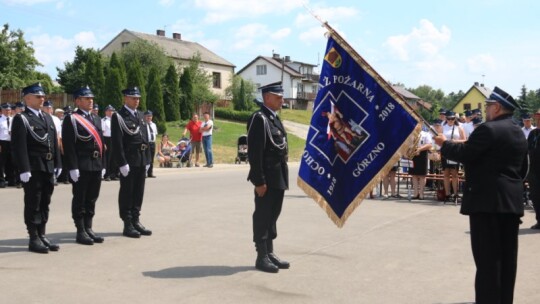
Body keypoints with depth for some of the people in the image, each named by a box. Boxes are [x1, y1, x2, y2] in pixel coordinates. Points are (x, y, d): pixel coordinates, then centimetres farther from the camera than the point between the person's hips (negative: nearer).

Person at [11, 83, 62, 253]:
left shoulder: (48, 118, 17)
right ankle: (34, 239, 7)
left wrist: (57, 164, 11)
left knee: (45, 203, 12)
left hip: (48, 167, 7)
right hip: (33, 168, -7)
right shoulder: (21, 119, -6)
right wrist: (24, 169, -19)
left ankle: (42, 236, 20)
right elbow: (19, 146, -13)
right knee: (33, 204, 0)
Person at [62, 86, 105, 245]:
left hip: (96, 165, 7)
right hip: (81, 167, -7)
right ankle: (81, 232, 9)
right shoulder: (71, 119, -7)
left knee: (92, 199, 12)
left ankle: (89, 229, 21)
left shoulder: (96, 118, 16)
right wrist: (73, 167, -18)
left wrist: (102, 164, 13)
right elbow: (68, 145, -13)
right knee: (80, 199, 2)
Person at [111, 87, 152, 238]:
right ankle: (128, 224, 7)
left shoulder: (140, 115, 16)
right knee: (127, 193, 1)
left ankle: (136, 221, 20)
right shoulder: (118, 116, -7)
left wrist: (148, 159, 12)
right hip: (128, 161, -7)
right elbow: (117, 142, -13)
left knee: (138, 192, 11)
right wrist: (122, 163, -18)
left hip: (142, 161, 7)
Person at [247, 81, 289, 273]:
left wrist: (283, 178, 16)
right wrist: (259, 181, -21)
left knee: (273, 215, 14)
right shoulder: (259, 119, -14)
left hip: (278, 178, 9)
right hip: (266, 179, -9)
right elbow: (254, 153, -19)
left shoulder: (275, 118, 15)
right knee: (262, 216, 0)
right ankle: (261, 257, 8)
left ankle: (270, 253, 24)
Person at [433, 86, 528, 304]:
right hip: (512, 201, 9)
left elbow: (464, 154, -15)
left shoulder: (488, 129, -13)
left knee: (487, 256, -4)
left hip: (487, 200, -8)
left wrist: (444, 144, 2)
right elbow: (523, 168, 20)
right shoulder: (519, 133, 15)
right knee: (507, 255, 11)